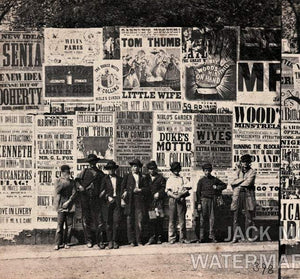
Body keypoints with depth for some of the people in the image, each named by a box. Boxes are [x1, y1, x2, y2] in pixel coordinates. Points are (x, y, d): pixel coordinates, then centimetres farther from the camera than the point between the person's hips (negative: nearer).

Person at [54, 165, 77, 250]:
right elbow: (57, 190, -11)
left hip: (70, 206, 2)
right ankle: (57, 243, 0)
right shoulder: (58, 181, 4)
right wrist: (65, 180, -12)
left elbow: (74, 193, 4)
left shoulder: (72, 181, 9)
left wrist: (68, 202, -9)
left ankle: (67, 243, 12)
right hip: (61, 207, -2)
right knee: (60, 225, -6)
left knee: (69, 226, 3)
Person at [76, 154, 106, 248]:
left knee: (99, 220, -7)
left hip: (96, 198, 0)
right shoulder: (84, 172, 11)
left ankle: (100, 241, -3)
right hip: (85, 198, 0)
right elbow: (76, 180, 12)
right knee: (86, 220, 3)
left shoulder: (100, 173, 13)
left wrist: (103, 191, 0)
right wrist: (80, 186, -5)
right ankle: (89, 240, 12)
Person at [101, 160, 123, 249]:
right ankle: (110, 241, 5)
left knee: (116, 221, -5)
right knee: (108, 222, -1)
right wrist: (108, 197, -10)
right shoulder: (105, 179, 9)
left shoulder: (119, 179, 13)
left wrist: (121, 199, -1)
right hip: (108, 202, -1)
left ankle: (115, 241, 2)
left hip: (117, 202, 1)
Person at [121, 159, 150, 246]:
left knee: (140, 221, -6)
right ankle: (132, 241, 3)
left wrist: (140, 190, -6)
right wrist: (125, 192, -10)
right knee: (130, 221, -2)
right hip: (130, 201, 0)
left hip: (140, 200, 0)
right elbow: (122, 187, 9)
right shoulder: (127, 177, 16)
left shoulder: (142, 178, 16)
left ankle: (139, 241, 0)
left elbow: (147, 189, 10)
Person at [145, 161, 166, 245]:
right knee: (151, 220, -2)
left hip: (159, 200, -2)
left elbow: (164, 188, 3)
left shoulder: (160, 178, 8)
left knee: (159, 219, -3)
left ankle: (159, 237, 3)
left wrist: (159, 193, -10)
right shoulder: (146, 178, 15)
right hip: (150, 201, 2)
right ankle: (153, 237, 2)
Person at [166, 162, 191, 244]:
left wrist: (185, 191, -10)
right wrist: (175, 196, -14)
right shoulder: (170, 179, 11)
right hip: (172, 200, -2)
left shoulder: (181, 178, 16)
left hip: (181, 199, 2)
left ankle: (183, 238, 3)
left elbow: (184, 189, 13)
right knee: (172, 219, -2)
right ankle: (172, 238, 2)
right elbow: (167, 191, 1)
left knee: (182, 219, -1)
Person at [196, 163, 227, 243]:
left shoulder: (215, 179, 11)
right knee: (203, 218, -3)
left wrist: (217, 187, 0)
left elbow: (224, 185, 19)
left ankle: (212, 235, 4)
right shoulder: (201, 180, 5)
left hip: (213, 200, 2)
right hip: (204, 199, -2)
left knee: (212, 218, 0)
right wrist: (199, 203, -3)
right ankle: (202, 237, 0)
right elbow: (198, 192, 3)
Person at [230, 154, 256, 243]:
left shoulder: (252, 172, 5)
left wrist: (238, 185, 2)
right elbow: (233, 183, 6)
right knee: (236, 217, -2)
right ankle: (235, 237, 0)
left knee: (249, 218, -3)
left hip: (248, 195, -3)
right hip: (238, 196, 3)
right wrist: (242, 179, -6)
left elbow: (248, 182, -9)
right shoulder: (238, 171, 18)